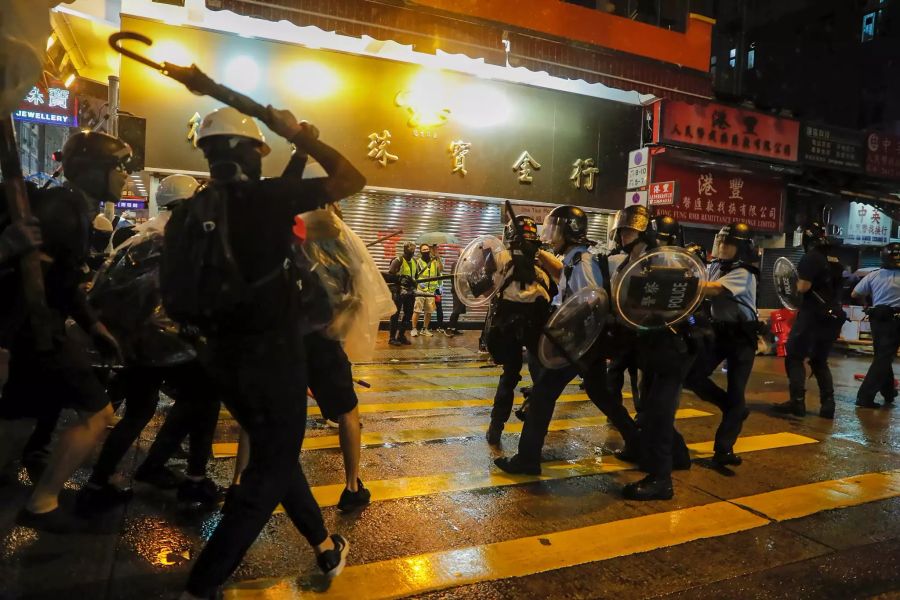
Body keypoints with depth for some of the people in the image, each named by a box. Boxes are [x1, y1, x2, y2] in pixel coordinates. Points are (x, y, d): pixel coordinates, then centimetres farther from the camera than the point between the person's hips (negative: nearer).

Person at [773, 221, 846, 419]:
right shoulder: (835, 259, 13)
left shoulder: (811, 257, -12)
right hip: (833, 316, 8)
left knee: (794, 357, 1)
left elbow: (803, 287, -19)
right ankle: (828, 403, 10)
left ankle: (797, 402, -6)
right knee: (819, 361, 17)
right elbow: (833, 287, 20)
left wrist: (797, 280, 0)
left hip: (813, 315, -8)